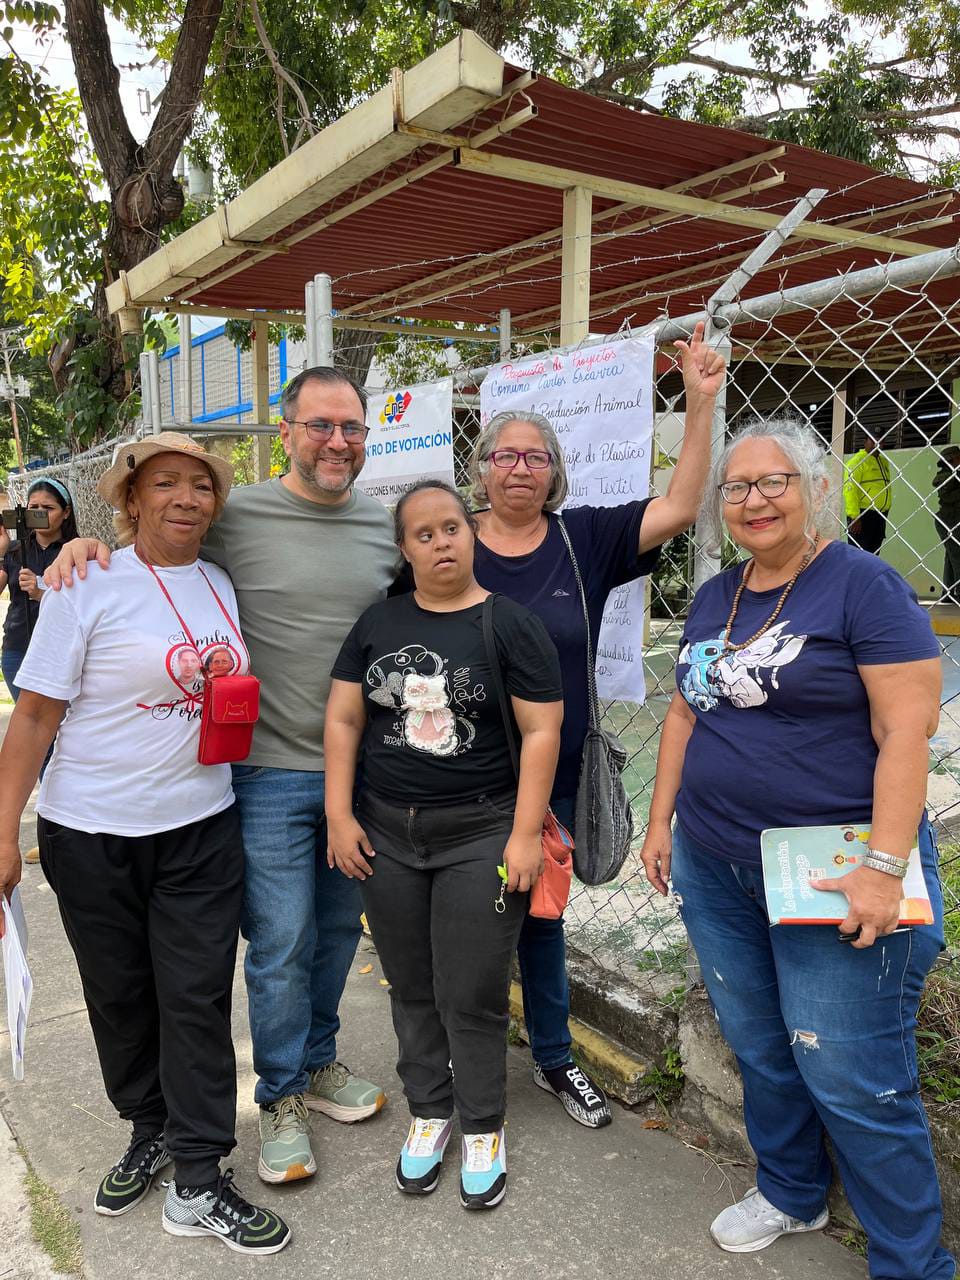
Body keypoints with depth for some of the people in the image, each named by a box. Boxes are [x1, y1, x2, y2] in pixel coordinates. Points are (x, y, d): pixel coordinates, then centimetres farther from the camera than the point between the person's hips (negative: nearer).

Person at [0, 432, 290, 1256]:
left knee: (197, 999, 3)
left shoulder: (221, 585, 5)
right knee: (119, 996, 13)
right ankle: (152, 1132, 37)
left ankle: (198, 1186, 16)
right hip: (93, 835, -2)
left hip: (201, 829, 3)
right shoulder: (88, 585, -9)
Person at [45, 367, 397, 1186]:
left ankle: (318, 1062, 41)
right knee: (280, 944, 3)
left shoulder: (386, 527, 4)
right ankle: (281, 1097, 27)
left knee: (339, 930, 18)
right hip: (273, 772, -4)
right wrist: (89, 544, -17)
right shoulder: (237, 518, -8)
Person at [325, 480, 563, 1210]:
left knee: (473, 996, 5)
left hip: (481, 836, -3)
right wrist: (339, 816, 0)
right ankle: (429, 1111, 35)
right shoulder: (378, 624, 5)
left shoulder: (510, 624, -6)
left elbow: (542, 732, -8)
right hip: (386, 834, 4)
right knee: (412, 988, 15)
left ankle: (483, 1129, 27)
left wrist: (525, 834, -13)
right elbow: (343, 719, 6)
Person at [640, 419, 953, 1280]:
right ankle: (790, 1193, 42)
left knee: (851, 1077, 1)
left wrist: (884, 868, -21)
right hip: (714, 865, 6)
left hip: (833, 876, -6)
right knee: (759, 1049, 19)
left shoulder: (863, 584, -10)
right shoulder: (714, 598, 10)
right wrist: (662, 820, 13)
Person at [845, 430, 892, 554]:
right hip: (862, 516, -8)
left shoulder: (884, 461, 16)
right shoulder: (857, 460, -9)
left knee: (873, 553, 14)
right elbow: (850, 489, -17)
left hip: (880, 516, 8)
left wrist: (885, 513, 20)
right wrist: (854, 516, -23)